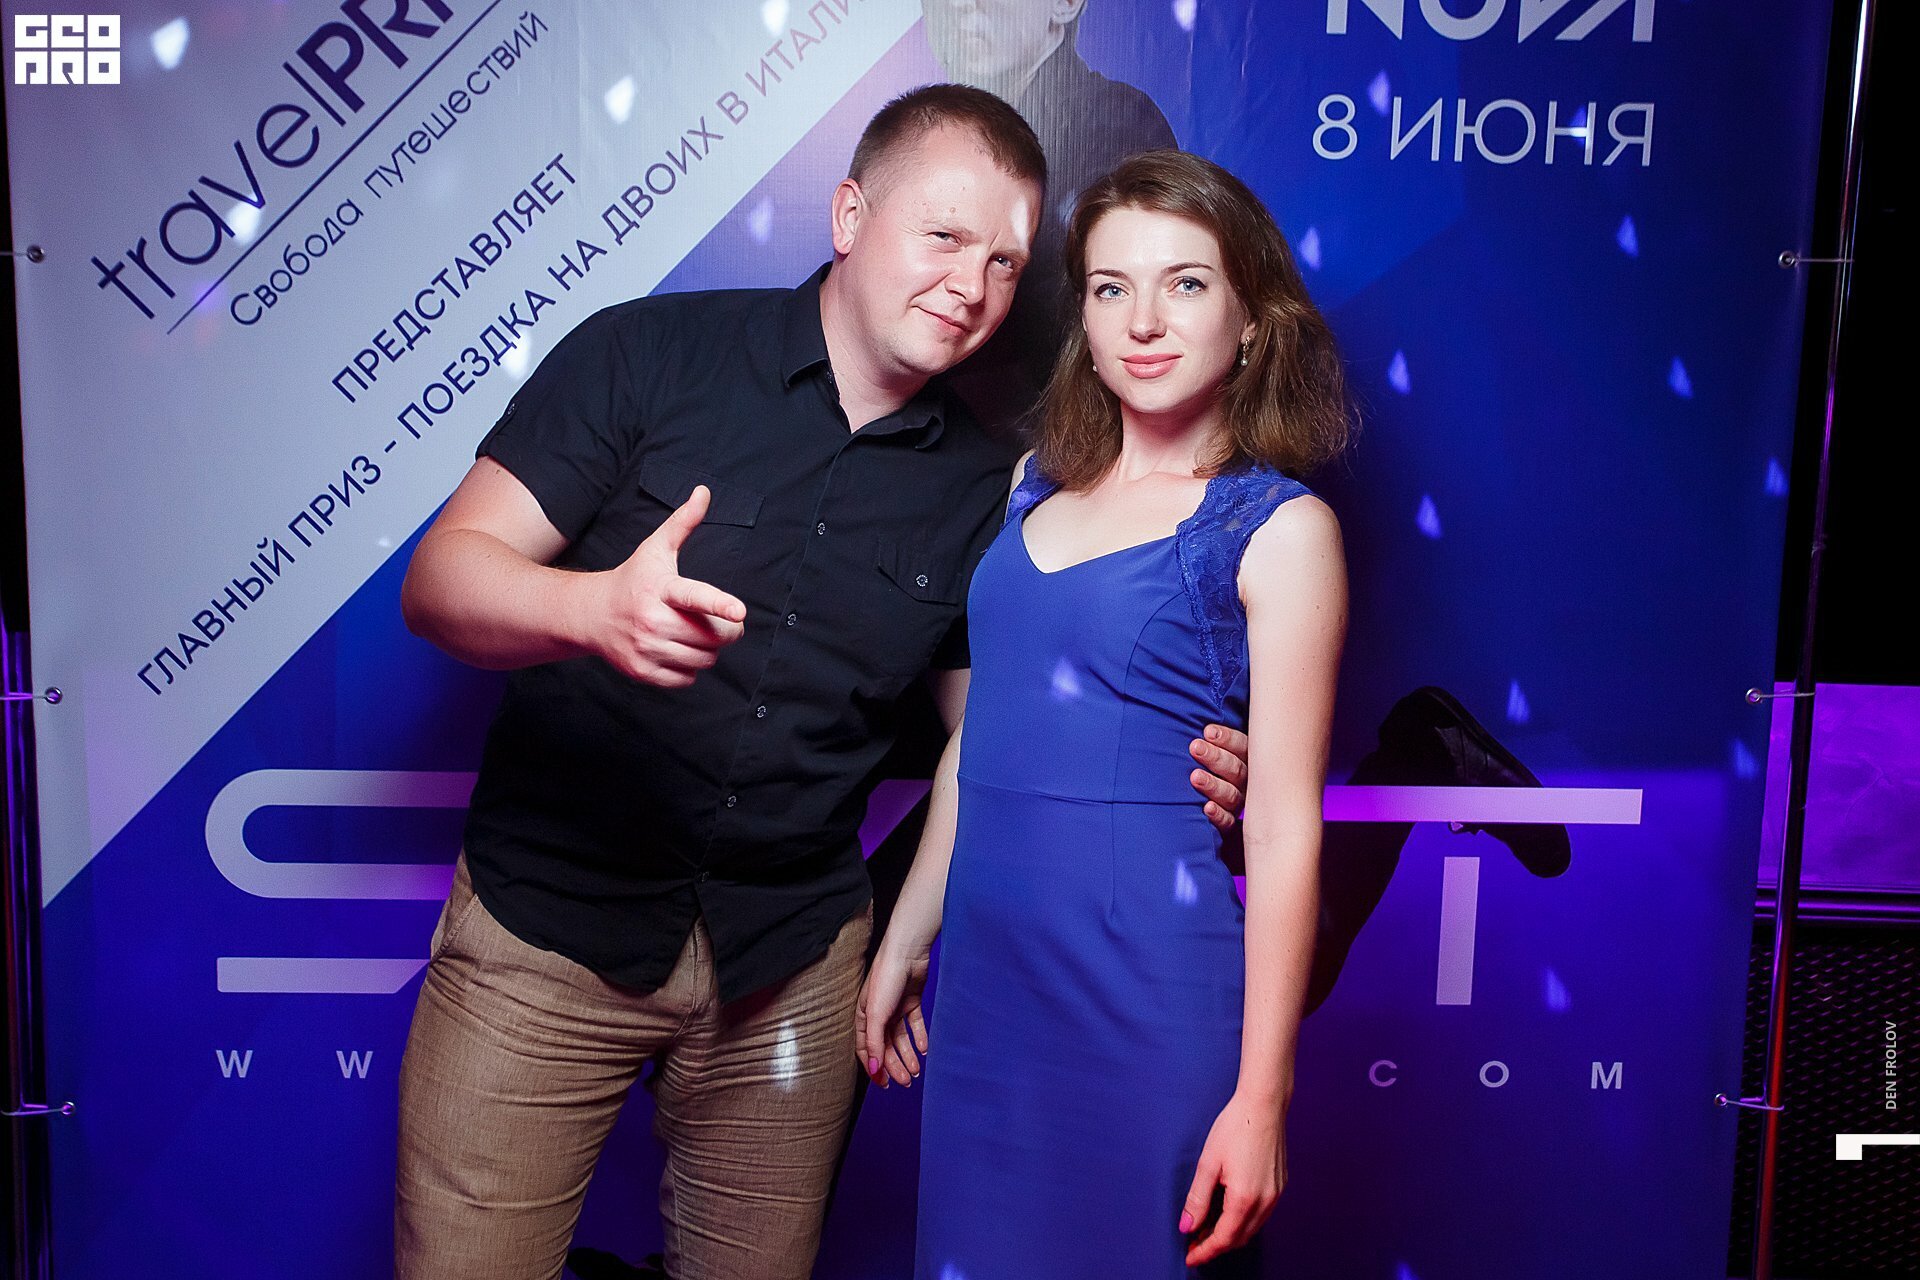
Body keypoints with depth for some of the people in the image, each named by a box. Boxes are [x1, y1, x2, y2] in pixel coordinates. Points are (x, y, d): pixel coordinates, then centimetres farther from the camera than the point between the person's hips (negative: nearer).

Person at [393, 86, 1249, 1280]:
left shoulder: (982, 486, 2)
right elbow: (441, 577, -11)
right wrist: (598, 607, -33)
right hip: (552, 919, -2)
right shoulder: (648, 354, -7)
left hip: (791, 959, 3)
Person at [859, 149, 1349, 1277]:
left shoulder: (1279, 528, -7)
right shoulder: (1039, 490, 8)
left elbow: (1286, 827, -9)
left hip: (1149, 998, -5)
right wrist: (905, 942, 16)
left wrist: (1262, 1096, -10)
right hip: (984, 980, 5)